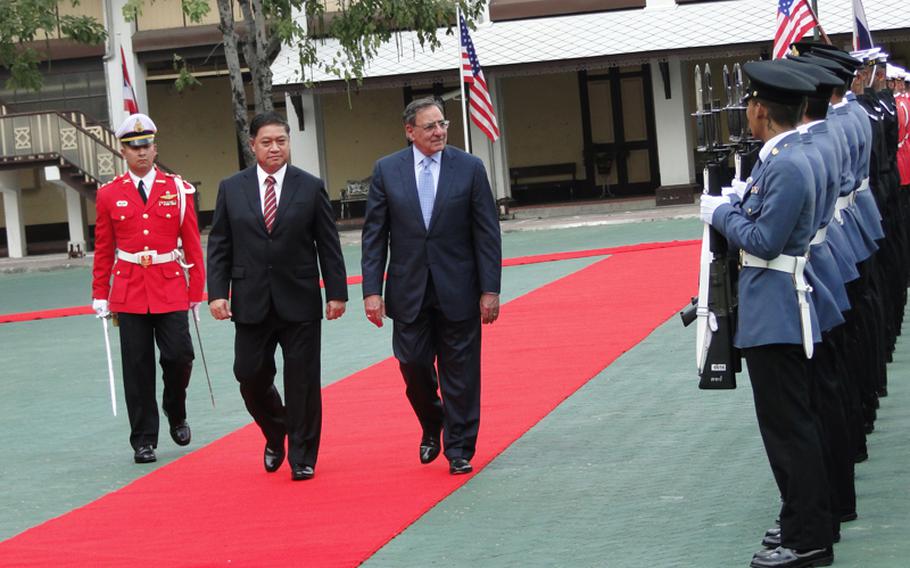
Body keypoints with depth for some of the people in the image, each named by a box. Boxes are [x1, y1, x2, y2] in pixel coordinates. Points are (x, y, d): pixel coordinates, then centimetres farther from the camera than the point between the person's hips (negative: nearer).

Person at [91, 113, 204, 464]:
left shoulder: (178, 190, 4)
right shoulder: (109, 195, 4)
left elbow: (192, 245, 5)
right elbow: (103, 250, 8)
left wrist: (197, 292, 2)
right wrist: (100, 296, 5)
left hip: (171, 289, 0)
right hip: (129, 291, 0)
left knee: (180, 357, -7)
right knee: (138, 367, 0)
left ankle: (176, 414, 23)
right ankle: (144, 441, 7)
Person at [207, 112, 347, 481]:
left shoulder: (311, 187, 1)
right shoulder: (231, 189, 4)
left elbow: (328, 245, 2)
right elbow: (219, 246, 4)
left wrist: (336, 293, -3)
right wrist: (217, 292, -6)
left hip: (300, 302, -1)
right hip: (251, 304, 1)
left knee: (302, 380, 1)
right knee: (250, 375, 3)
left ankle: (303, 458, 11)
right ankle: (275, 436, 29)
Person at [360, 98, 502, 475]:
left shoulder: (469, 168, -2)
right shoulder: (387, 171, 1)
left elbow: (487, 233, -1)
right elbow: (374, 235, 2)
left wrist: (490, 290, -6)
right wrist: (372, 290, -5)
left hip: (457, 290, -1)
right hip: (409, 291, 1)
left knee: (460, 373, 3)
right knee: (414, 366, 4)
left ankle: (459, 450, 13)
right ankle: (431, 428, 32)